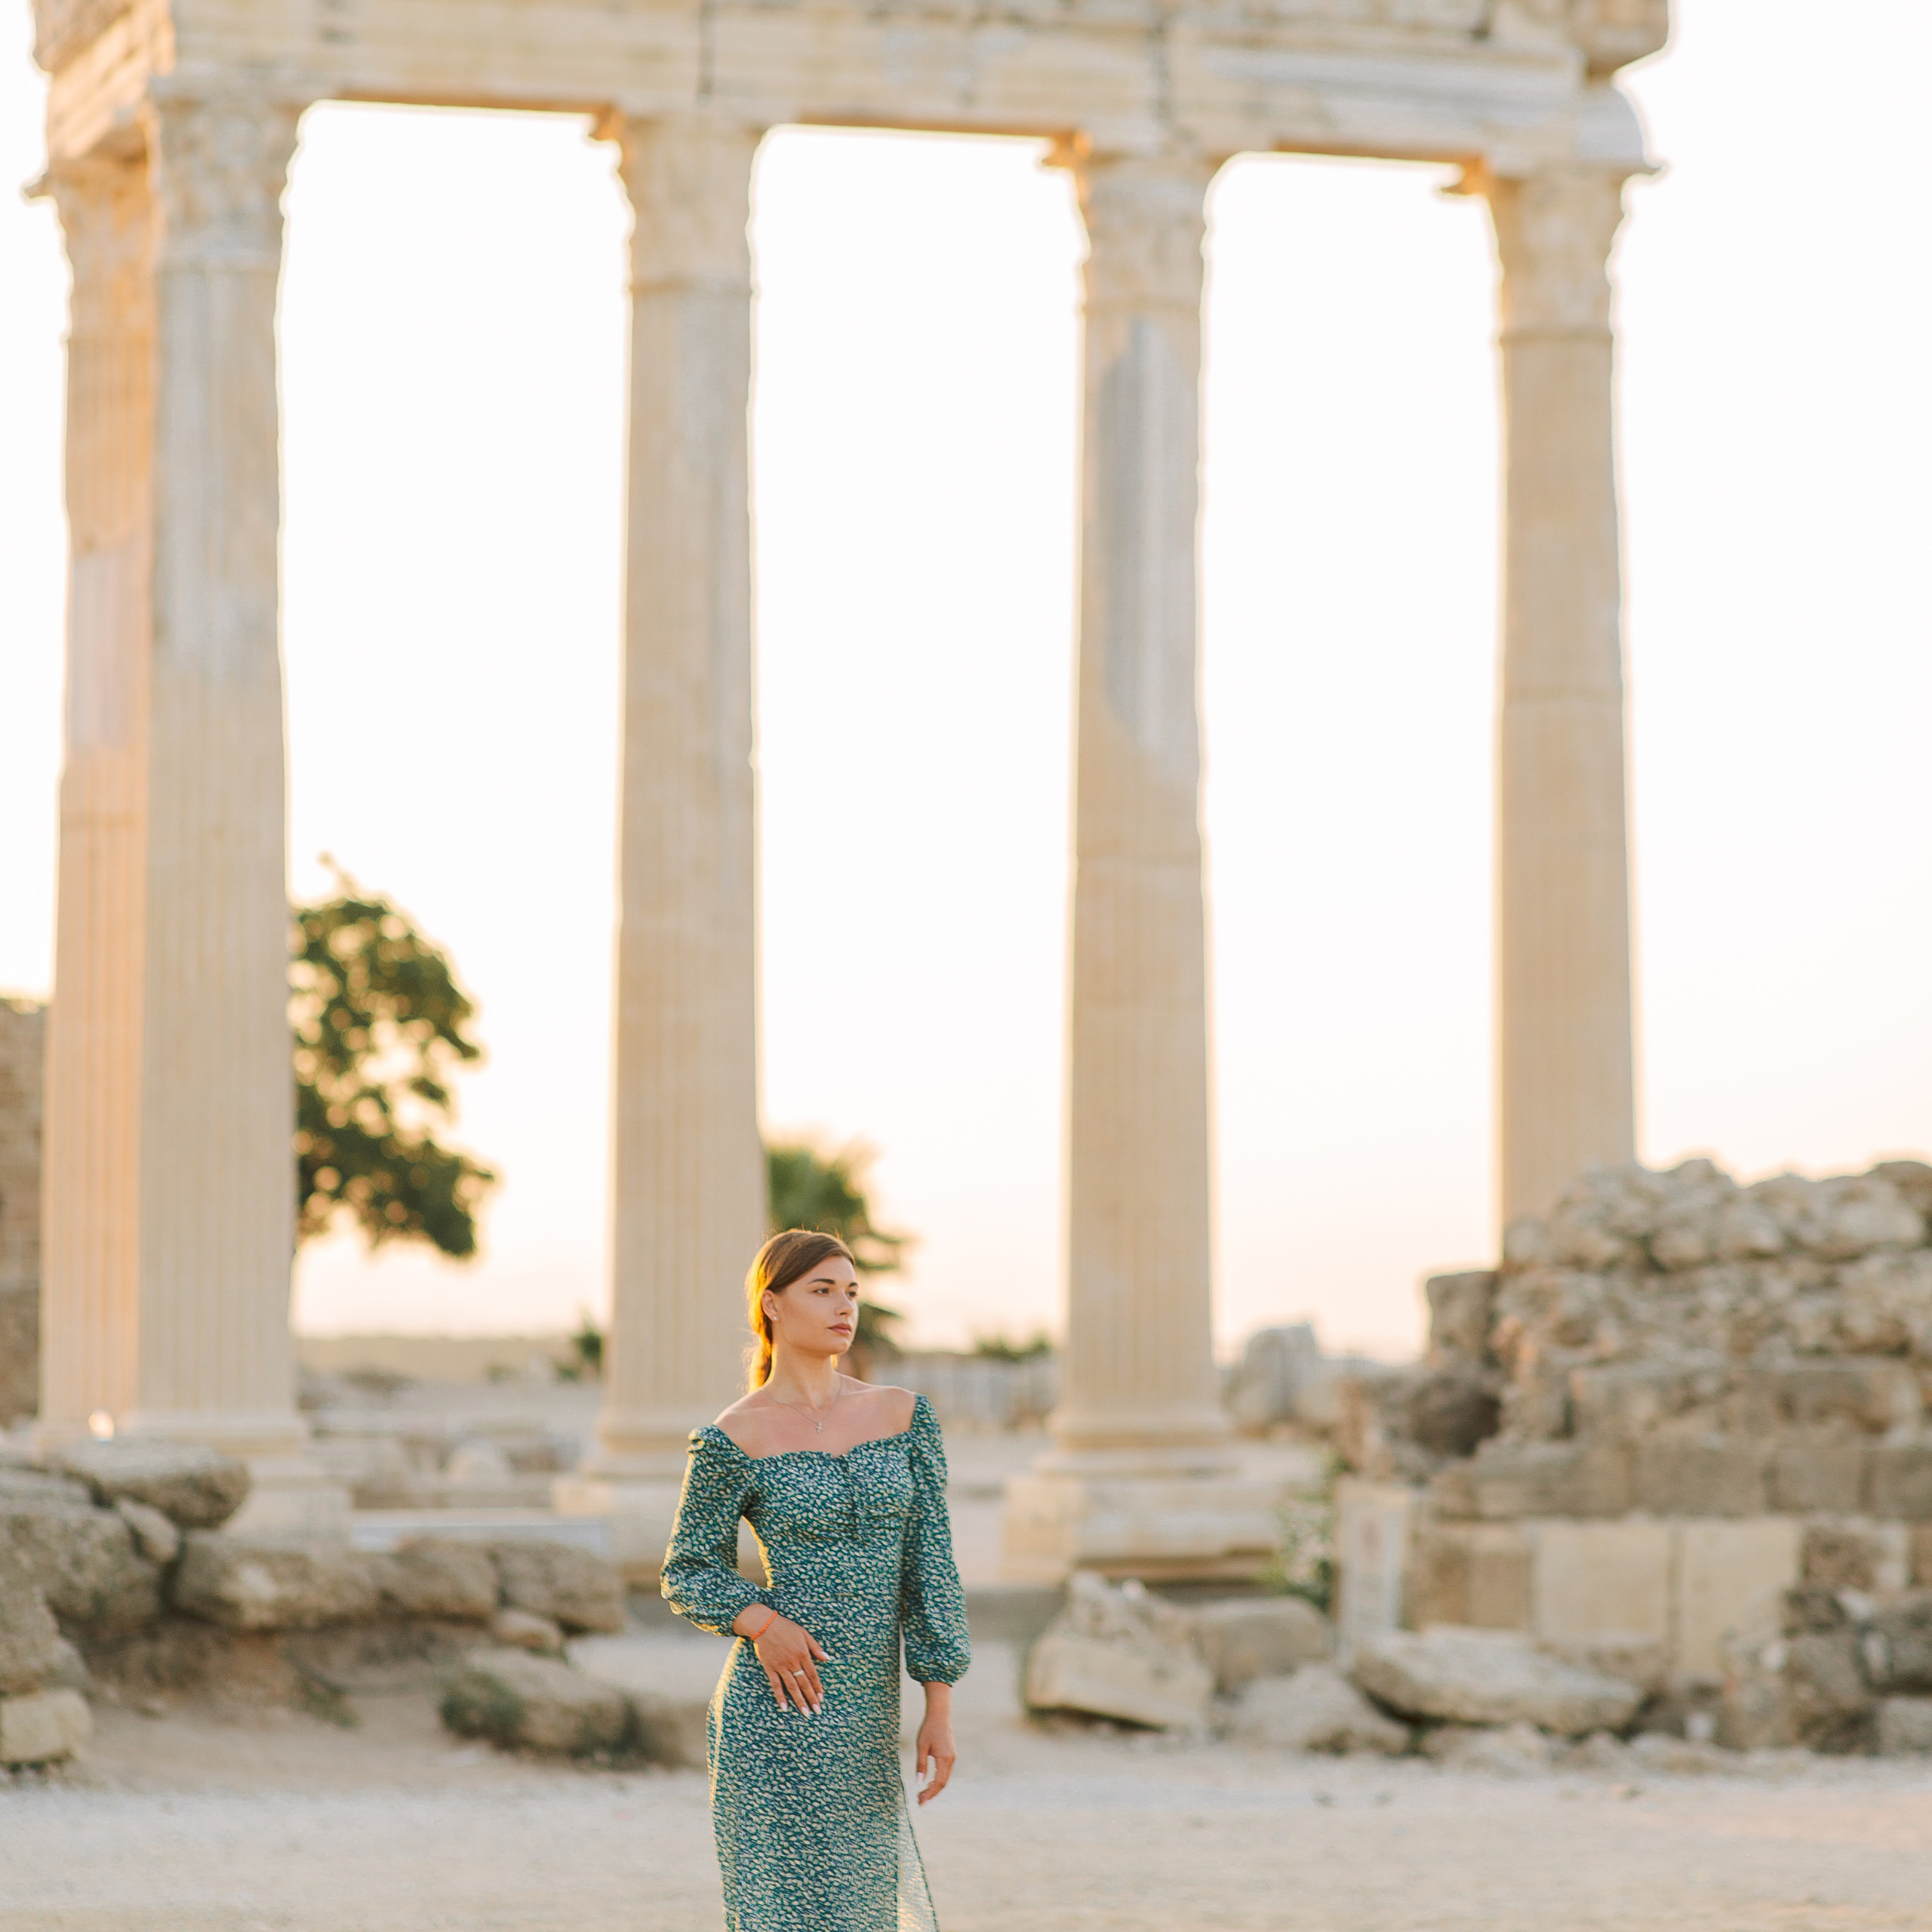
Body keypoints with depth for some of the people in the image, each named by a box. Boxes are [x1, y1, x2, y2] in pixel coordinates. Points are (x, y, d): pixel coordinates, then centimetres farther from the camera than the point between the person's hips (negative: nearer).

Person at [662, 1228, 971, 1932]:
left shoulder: (905, 1416, 6)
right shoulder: (734, 1439, -4)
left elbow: (930, 1566, 6)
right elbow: (688, 1573, 5)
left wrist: (940, 1709, 1)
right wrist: (756, 1620, -15)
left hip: (869, 1717, 4)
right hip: (777, 1710, -4)